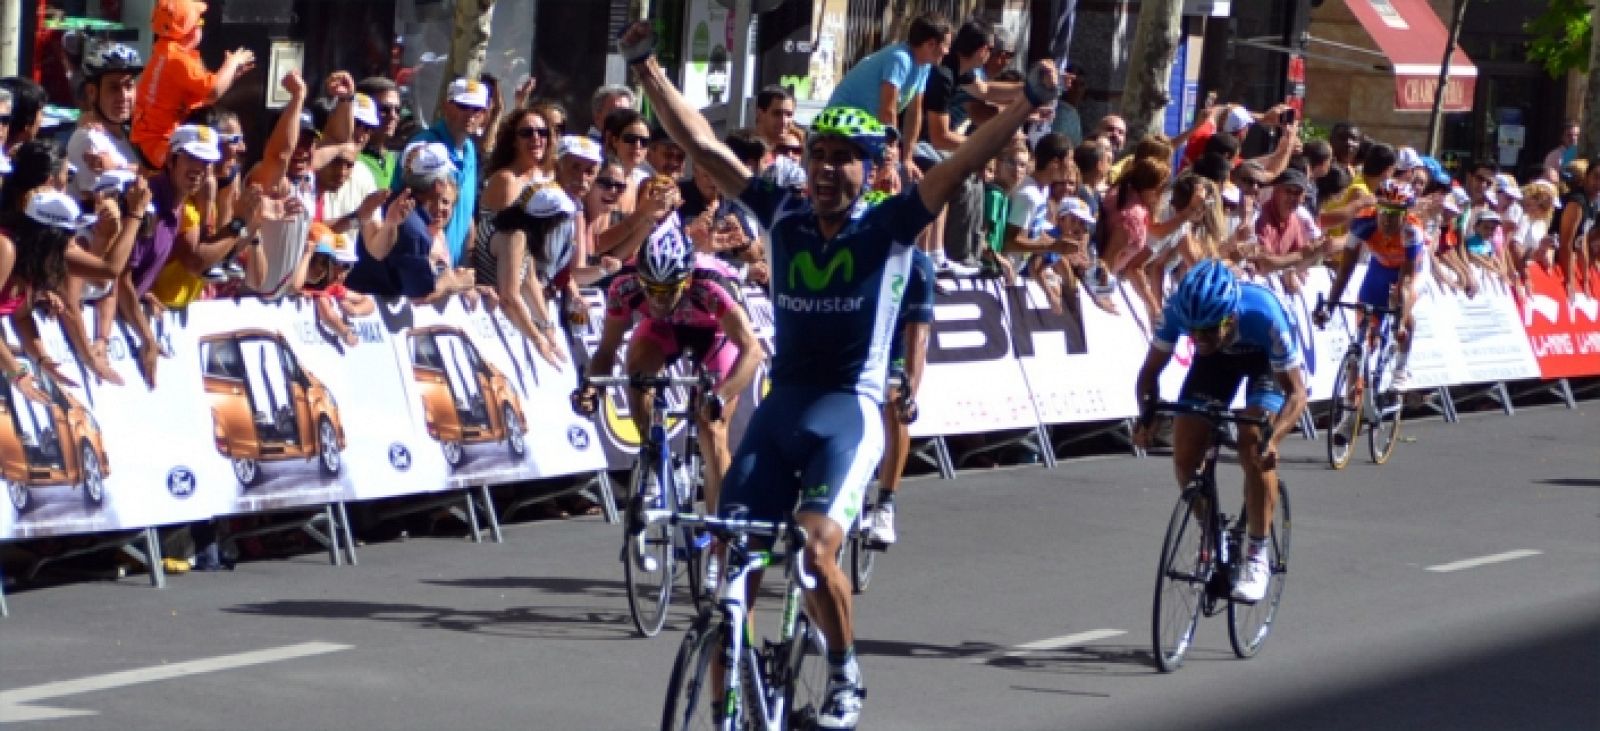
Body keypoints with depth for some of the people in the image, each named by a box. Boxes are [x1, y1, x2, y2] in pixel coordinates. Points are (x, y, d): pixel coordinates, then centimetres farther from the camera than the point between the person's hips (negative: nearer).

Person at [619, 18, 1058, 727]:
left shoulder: (888, 226, -4)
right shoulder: (782, 216, 5)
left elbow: (962, 163, -13)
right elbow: (703, 145, 5)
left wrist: (1029, 105, -23)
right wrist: (649, 70, 2)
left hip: (849, 408, -4)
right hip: (781, 402, 4)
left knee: (816, 551, -20)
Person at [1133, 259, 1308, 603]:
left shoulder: (1264, 313, -40)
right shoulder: (1177, 309, -33)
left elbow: (1296, 392, -32)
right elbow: (1151, 370, -18)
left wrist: (1273, 438, -49)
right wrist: (1146, 416, -37)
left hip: (1267, 359, -3)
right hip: (1218, 359, 4)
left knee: (1253, 444, -24)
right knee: (1185, 454, -9)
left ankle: (1257, 557, -12)